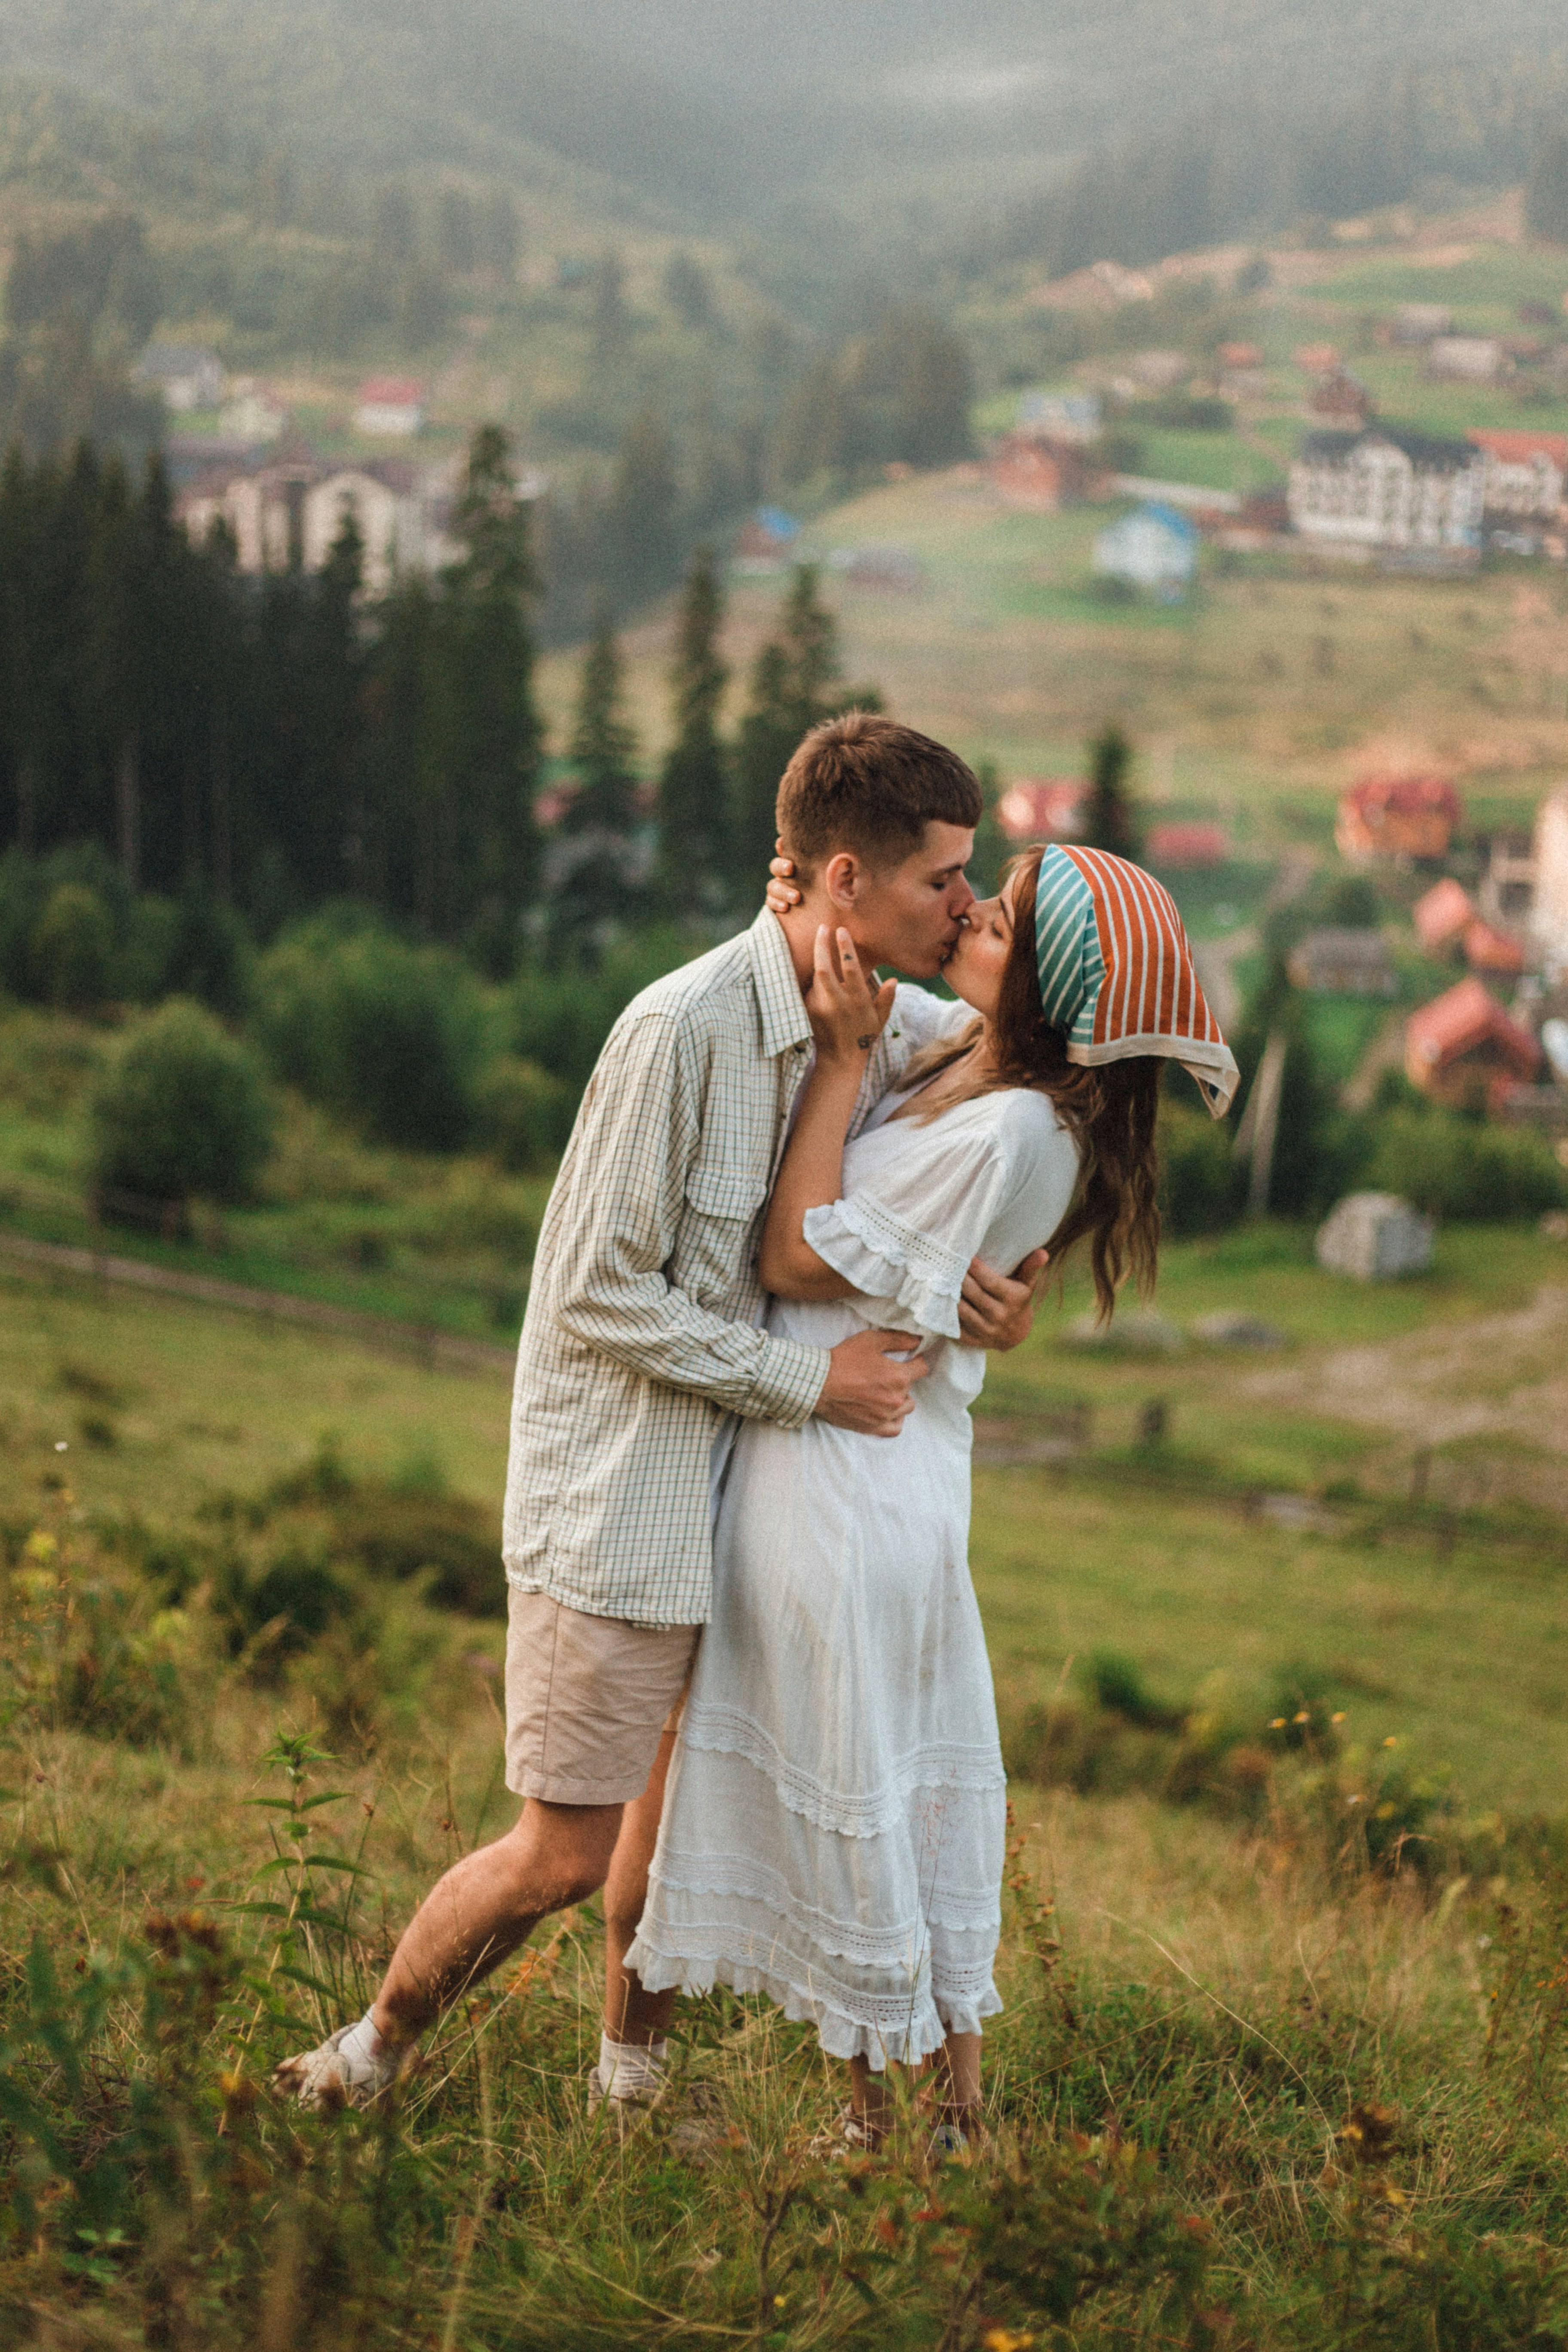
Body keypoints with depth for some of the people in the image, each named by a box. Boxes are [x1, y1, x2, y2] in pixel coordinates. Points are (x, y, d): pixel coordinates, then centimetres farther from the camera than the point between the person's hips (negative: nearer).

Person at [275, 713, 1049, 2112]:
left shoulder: (881, 1023, -2)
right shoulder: (683, 1028, -23)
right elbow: (600, 1296, -20)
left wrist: (1022, 1268, -1)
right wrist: (810, 1379, -19)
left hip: (753, 1475, 7)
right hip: (622, 1492, -7)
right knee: (564, 1855, -1)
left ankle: (633, 2081, 38)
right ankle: (368, 2060, 22)